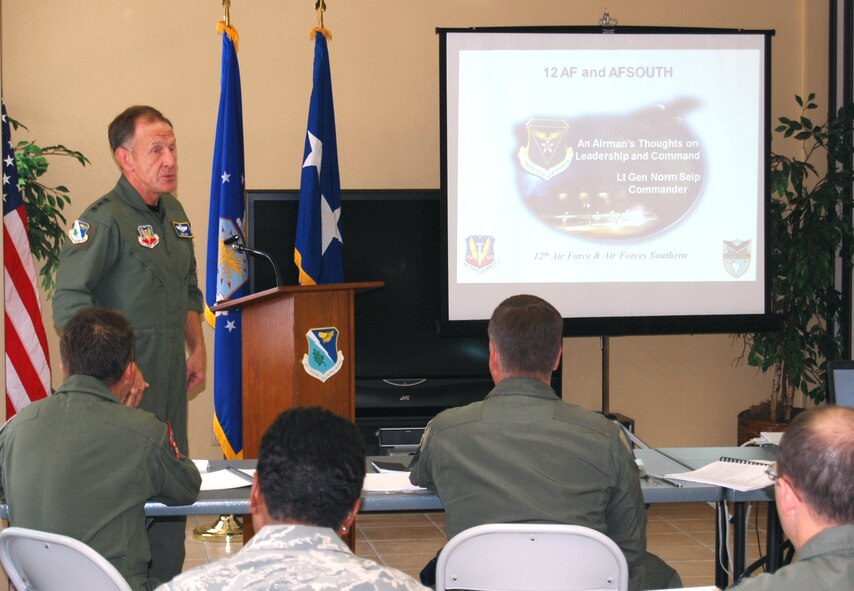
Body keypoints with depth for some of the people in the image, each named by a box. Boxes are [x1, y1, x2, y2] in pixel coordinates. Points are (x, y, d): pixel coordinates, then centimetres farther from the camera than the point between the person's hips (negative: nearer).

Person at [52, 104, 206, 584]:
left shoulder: (174, 213, 13)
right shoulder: (105, 220, -14)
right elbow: (70, 304, -20)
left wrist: (197, 349, 17)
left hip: (170, 382, 8)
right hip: (126, 385, -8)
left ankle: (167, 581, 23)